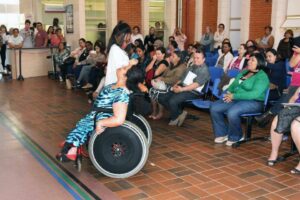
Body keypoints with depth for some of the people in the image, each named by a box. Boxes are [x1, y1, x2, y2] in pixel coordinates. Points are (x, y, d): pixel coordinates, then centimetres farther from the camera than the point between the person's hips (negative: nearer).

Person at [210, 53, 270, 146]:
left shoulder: (262, 76, -8)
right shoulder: (244, 72, 19)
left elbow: (254, 94, -21)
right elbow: (234, 84, 22)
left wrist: (234, 96, -21)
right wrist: (229, 92, -3)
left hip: (253, 102, -8)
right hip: (236, 99, 8)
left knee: (232, 112, -36)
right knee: (214, 107, -10)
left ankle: (235, 137, -9)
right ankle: (223, 133, 3)